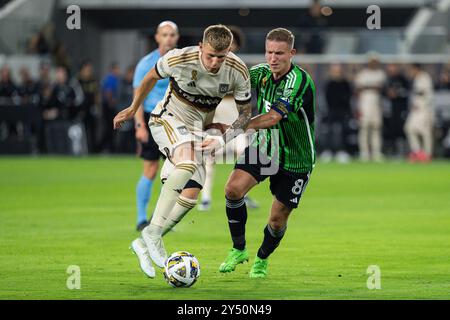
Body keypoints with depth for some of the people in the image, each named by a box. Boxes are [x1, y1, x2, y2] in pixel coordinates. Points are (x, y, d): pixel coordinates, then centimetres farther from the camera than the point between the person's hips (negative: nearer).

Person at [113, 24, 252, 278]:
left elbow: (245, 113, -4)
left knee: (190, 196, -6)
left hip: (198, 129, 5)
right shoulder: (179, 59, -22)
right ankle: (154, 231, -33)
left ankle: (145, 244, 7)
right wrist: (133, 109, 12)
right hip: (169, 117, -5)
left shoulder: (238, 71, -16)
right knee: (188, 163, -35)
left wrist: (223, 139, -20)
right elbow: (152, 77, 0)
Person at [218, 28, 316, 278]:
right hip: (263, 147, 4)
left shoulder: (300, 81, -27)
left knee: (278, 218, 2)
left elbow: (272, 118, -36)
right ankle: (239, 249, 1)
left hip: (295, 159, -4)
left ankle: (262, 260, 32)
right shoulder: (262, 73, -5)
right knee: (233, 189, -18)